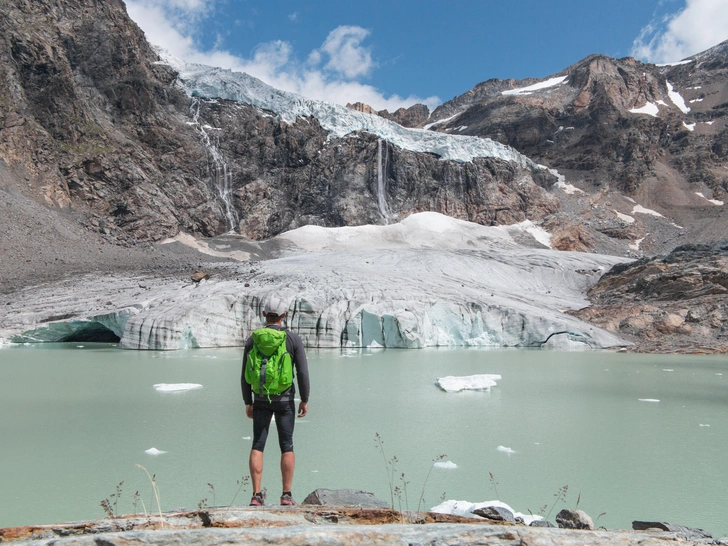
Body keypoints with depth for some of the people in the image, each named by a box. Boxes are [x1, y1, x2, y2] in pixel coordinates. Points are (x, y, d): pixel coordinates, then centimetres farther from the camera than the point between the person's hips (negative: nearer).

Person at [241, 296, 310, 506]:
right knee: (287, 446, 8)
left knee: (257, 446, 6)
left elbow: (245, 375, 0)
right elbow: (302, 372, -9)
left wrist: (248, 403, 8)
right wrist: (305, 400, 2)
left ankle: (256, 496, 1)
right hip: (285, 399, -1)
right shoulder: (293, 339, -7)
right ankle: (286, 495, 9)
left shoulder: (252, 339, -2)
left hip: (261, 400, 1)